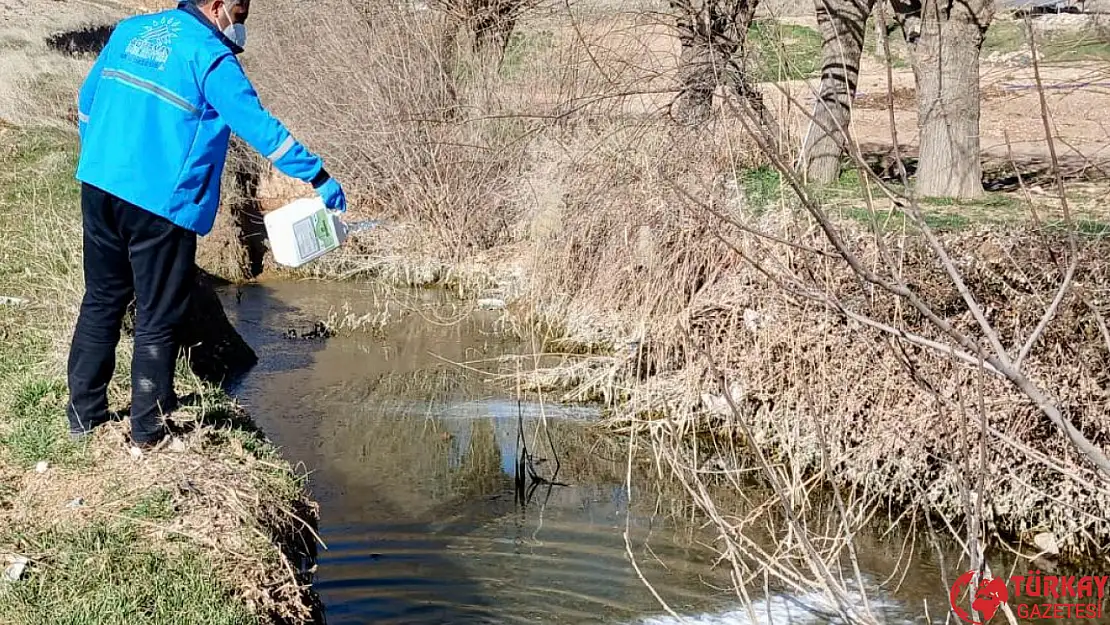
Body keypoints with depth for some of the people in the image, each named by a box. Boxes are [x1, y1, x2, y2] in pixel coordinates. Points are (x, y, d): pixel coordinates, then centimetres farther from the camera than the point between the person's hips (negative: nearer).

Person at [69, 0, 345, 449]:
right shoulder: (210, 56, -9)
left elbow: (86, 103, 18)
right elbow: (259, 127, -12)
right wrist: (319, 179, -8)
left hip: (98, 188, 7)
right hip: (161, 205, -7)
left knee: (101, 302, 17)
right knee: (158, 319, 4)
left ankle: (84, 415, 25)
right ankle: (148, 432, 13)